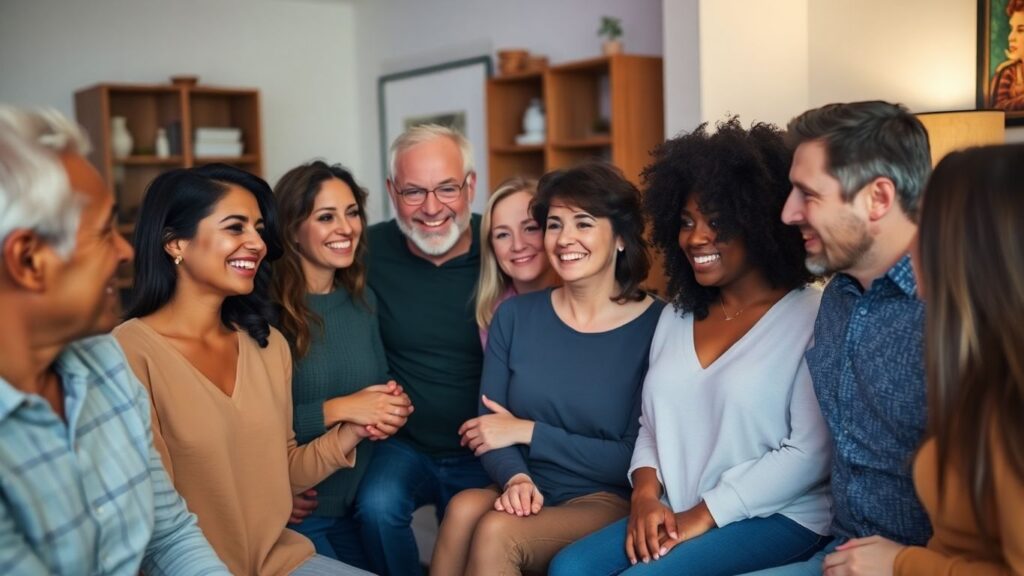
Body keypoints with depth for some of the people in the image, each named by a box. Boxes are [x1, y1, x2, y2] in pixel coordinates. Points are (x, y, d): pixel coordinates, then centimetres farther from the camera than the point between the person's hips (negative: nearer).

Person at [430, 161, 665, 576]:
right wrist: (516, 479, -20)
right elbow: (489, 427, 2)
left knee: (496, 533, -30)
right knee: (464, 508, -30)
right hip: (527, 495, 3)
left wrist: (527, 432, -9)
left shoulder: (658, 326, -7)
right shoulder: (515, 315, 6)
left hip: (607, 501, -3)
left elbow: (636, 459, -9)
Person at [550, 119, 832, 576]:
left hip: (779, 518, -6)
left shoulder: (811, 317, -9)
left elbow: (810, 453, -14)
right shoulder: (677, 316, 13)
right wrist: (646, 494, -4)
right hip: (677, 515, 6)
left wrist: (705, 514, -14)